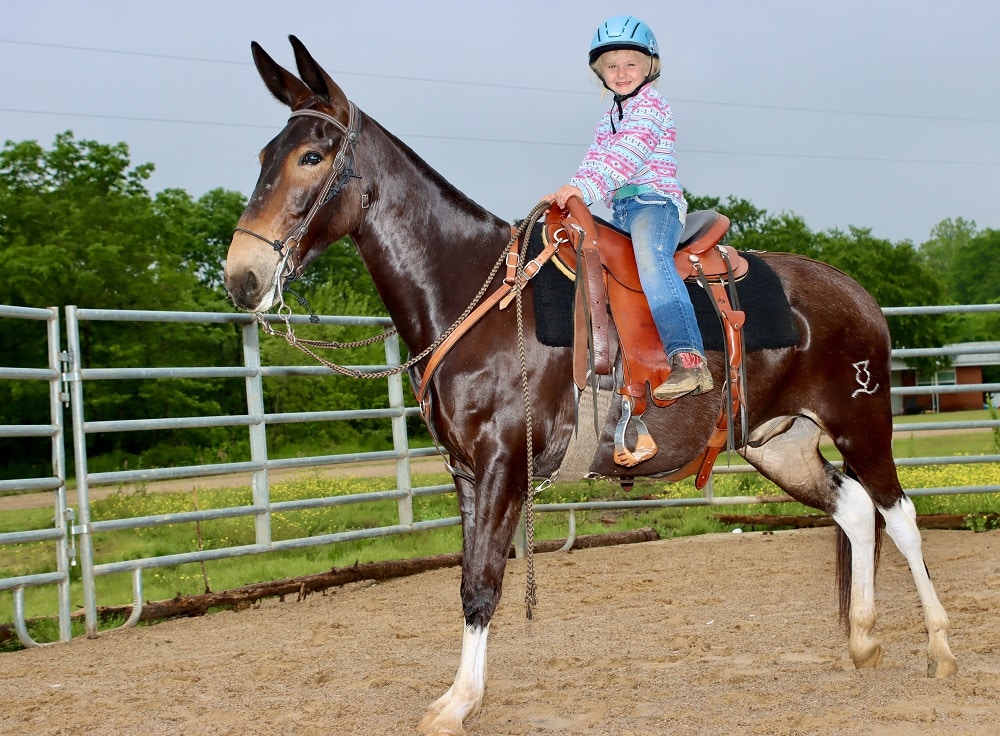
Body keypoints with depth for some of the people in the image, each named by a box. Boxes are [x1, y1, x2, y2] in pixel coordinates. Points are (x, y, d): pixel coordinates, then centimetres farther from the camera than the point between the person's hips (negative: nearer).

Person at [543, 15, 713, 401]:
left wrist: (585, 187, -28)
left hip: (655, 199, -9)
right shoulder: (607, 120, 26)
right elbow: (594, 161, 16)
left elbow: (629, 152, -15)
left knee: (649, 255, -35)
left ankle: (688, 360, -49)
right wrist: (567, 192, -7)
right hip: (621, 211, 9)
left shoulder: (650, 104, 0)